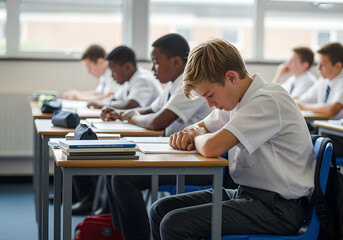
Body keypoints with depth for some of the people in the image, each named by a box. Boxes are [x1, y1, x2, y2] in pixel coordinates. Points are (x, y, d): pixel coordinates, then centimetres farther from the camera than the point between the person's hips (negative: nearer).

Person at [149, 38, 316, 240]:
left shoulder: (268, 101, -20)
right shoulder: (236, 98, 10)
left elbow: (211, 148, -29)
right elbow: (201, 128, 24)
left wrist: (197, 138, -5)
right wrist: (188, 134, -1)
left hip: (277, 207, -9)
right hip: (246, 193, 10)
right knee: (160, 210, 4)